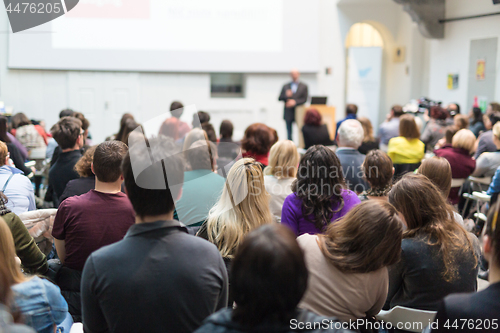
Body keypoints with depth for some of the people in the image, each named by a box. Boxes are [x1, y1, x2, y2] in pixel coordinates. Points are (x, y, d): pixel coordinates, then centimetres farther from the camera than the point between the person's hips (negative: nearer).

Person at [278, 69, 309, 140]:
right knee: (289, 134, 2)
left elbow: (305, 99, -1)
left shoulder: (304, 86, 9)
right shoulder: (285, 86, 14)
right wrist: (286, 96, -12)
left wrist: (295, 102, -14)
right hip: (288, 114, 2)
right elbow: (279, 98, 8)